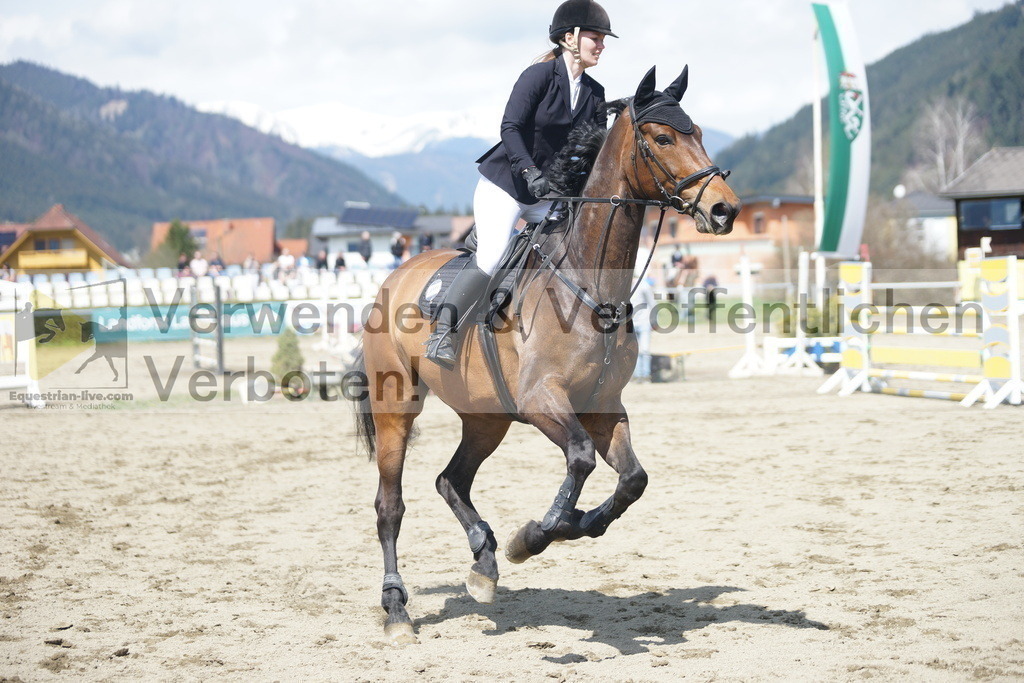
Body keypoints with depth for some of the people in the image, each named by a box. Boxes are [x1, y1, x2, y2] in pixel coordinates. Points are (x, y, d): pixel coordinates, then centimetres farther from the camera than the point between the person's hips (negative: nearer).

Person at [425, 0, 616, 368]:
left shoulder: (594, 93, 5)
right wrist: (530, 173, -32)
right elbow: (510, 128, -21)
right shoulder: (539, 75, -13)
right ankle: (442, 332, -13)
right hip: (503, 186, -7)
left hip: (547, 193, 7)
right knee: (492, 257, -22)